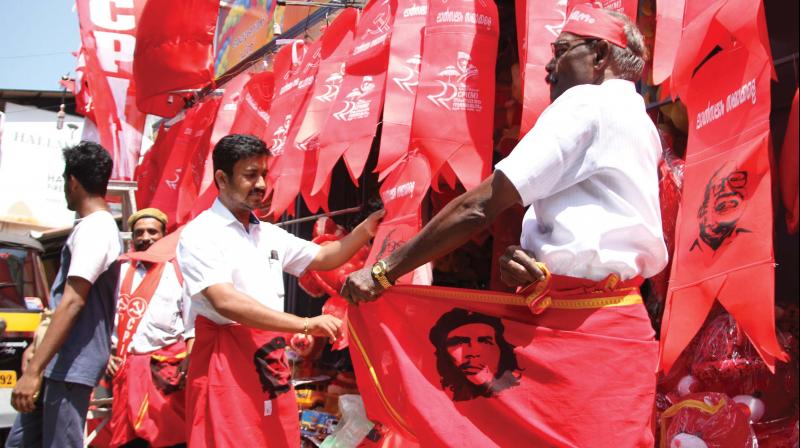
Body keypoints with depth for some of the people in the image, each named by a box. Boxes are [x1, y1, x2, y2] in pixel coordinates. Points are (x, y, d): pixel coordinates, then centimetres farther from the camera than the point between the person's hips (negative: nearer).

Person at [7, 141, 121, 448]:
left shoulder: (94, 229, -15)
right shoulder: (95, 227, 17)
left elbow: (72, 303, -22)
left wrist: (34, 370, -23)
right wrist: (36, 351, 23)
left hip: (72, 365, -10)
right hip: (60, 362, 10)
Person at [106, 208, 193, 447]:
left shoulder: (178, 273, 4)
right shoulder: (120, 272, 15)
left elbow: (192, 329, 2)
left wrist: (187, 367, -9)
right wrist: (105, 354, 5)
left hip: (166, 371, -3)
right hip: (125, 369, 4)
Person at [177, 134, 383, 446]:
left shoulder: (270, 234, 14)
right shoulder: (201, 234, -9)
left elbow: (323, 258, 21)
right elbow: (226, 302, -21)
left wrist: (367, 228, 3)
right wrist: (305, 325, -27)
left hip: (271, 357, 7)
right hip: (225, 360, -7)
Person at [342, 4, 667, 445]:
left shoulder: (587, 104, -8)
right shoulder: (634, 120, 20)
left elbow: (479, 207, -12)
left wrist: (384, 271, -7)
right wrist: (529, 260, -6)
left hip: (584, 331, -9)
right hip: (612, 323, 9)